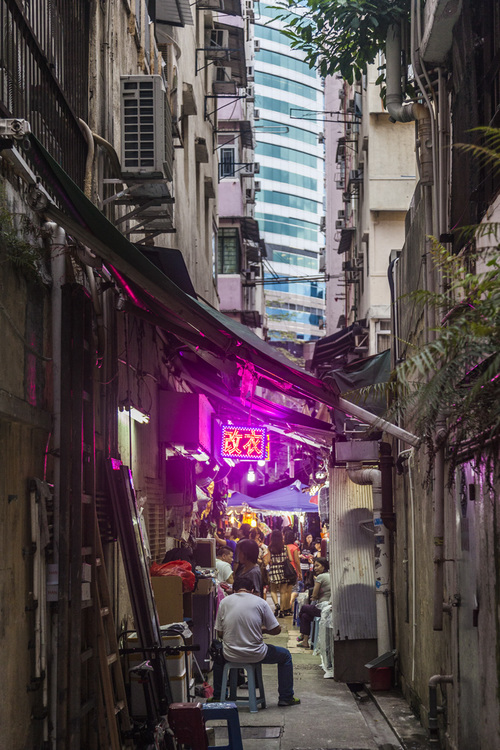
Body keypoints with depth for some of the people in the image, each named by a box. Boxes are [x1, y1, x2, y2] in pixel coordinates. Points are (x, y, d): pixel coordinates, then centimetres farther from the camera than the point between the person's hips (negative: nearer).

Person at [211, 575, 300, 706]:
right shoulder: (260, 602, -5)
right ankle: (286, 697, 25)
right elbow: (276, 630, -1)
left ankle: (217, 696, 38)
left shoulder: (224, 602, 1)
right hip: (255, 655, -2)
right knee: (285, 655, 24)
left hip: (230, 655, 2)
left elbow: (219, 634, 6)